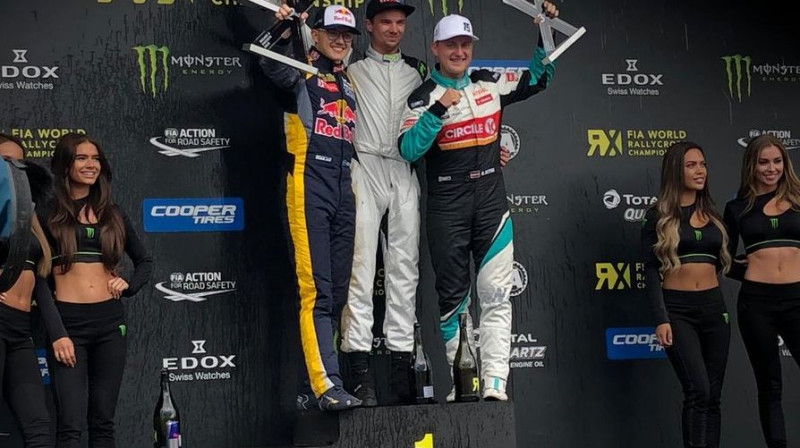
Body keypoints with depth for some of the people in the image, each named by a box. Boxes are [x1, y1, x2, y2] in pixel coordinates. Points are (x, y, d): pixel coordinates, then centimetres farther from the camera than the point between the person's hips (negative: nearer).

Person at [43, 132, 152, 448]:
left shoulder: (112, 214, 14)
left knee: (103, 421, 8)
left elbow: (144, 261, 25)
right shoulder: (48, 213, 2)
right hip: (67, 321, -4)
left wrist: (129, 285, 7)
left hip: (110, 320, 4)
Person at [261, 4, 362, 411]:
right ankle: (326, 385, -15)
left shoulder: (349, 84, 22)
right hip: (308, 185, -7)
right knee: (316, 290, -12)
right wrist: (284, 32, -36)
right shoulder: (302, 73, 2)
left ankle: (316, 387, 12)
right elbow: (274, 68, -22)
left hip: (343, 188, 7)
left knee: (337, 291, 6)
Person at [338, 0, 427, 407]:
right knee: (361, 265, -10)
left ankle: (401, 358, 5)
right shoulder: (350, 67, 8)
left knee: (405, 267, 2)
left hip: (404, 172, 4)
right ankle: (358, 361, -10)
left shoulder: (418, 71, 18)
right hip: (364, 169, -4)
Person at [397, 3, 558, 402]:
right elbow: (408, 150, -12)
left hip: (491, 200, 2)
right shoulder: (423, 96, 0)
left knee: (496, 293, -5)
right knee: (452, 295, 2)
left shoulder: (490, 84, 9)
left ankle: (495, 381, -7)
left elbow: (538, 78, 17)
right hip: (446, 205, -2)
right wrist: (439, 109, -21)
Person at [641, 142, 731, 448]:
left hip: (714, 308, 5)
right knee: (698, 391, -18)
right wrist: (660, 320, -13)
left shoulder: (712, 214, 14)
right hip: (677, 310, -5)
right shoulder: (658, 216, 0)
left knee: (712, 396, 4)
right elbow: (651, 272, -5)